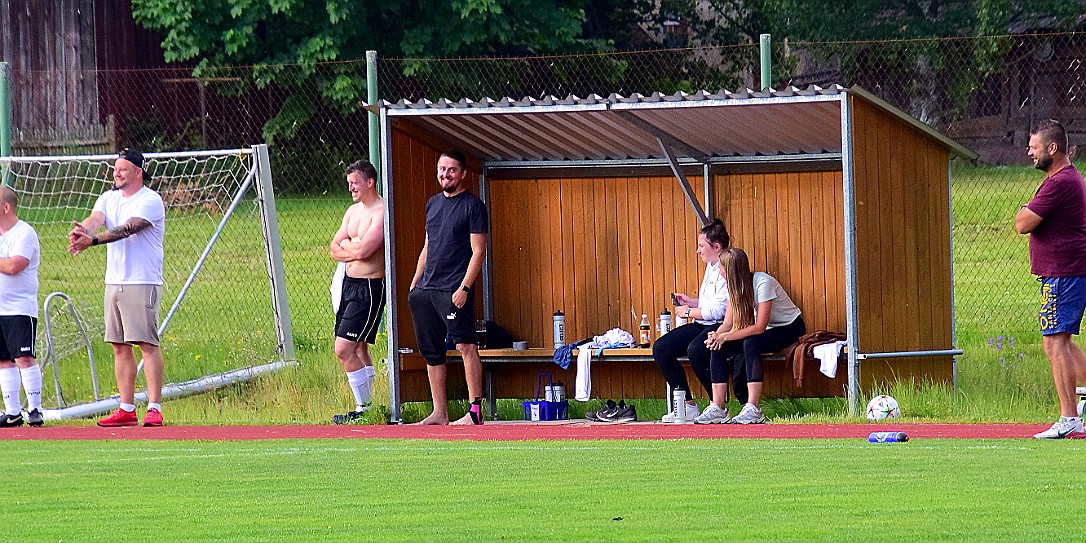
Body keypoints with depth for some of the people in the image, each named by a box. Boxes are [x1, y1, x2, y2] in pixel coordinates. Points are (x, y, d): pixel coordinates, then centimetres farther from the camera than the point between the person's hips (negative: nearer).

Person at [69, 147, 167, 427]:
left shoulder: (150, 200, -8)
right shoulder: (108, 199, 14)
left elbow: (128, 228, -22)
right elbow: (95, 219, -5)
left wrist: (92, 241, -35)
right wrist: (80, 231, -30)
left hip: (142, 283, -7)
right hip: (114, 283, 7)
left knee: (147, 343, -10)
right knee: (120, 347, 7)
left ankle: (154, 408, -12)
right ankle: (126, 409, 11)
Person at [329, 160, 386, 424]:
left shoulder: (381, 212, -15)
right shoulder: (353, 211, 14)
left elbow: (362, 250, -24)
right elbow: (334, 250, 11)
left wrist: (346, 245, -3)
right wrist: (354, 250, -9)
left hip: (370, 287, -9)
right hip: (349, 283, 9)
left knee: (344, 350, -14)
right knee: (359, 350, 14)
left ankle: (364, 408, -7)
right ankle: (368, 406, 22)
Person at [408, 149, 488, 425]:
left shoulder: (473, 206, -4)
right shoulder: (433, 203, 18)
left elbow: (478, 252, -8)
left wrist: (464, 288, -17)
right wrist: (414, 284, 17)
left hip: (454, 290, -8)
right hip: (426, 289, 8)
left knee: (465, 346, -13)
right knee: (431, 352, 8)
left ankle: (475, 410, -15)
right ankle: (439, 412, 13)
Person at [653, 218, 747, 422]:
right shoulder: (711, 267, 18)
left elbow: (720, 309, -20)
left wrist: (689, 312, -10)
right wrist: (691, 302, 14)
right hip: (703, 325, 10)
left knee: (695, 350, -37)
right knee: (660, 348, -3)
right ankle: (687, 405, -2)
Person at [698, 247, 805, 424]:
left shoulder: (763, 282, -25)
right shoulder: (735, 286, -2)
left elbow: (760, 327, -30)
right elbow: (728, 324, -5)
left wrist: (725, 337, -33)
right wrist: (716, 335, -28)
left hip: (790, 328, -7)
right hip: (768, 330, 7)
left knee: (751, 343, -36)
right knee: (718, 348, -15)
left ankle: (753, 410, -39)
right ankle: (717, 408, -17)